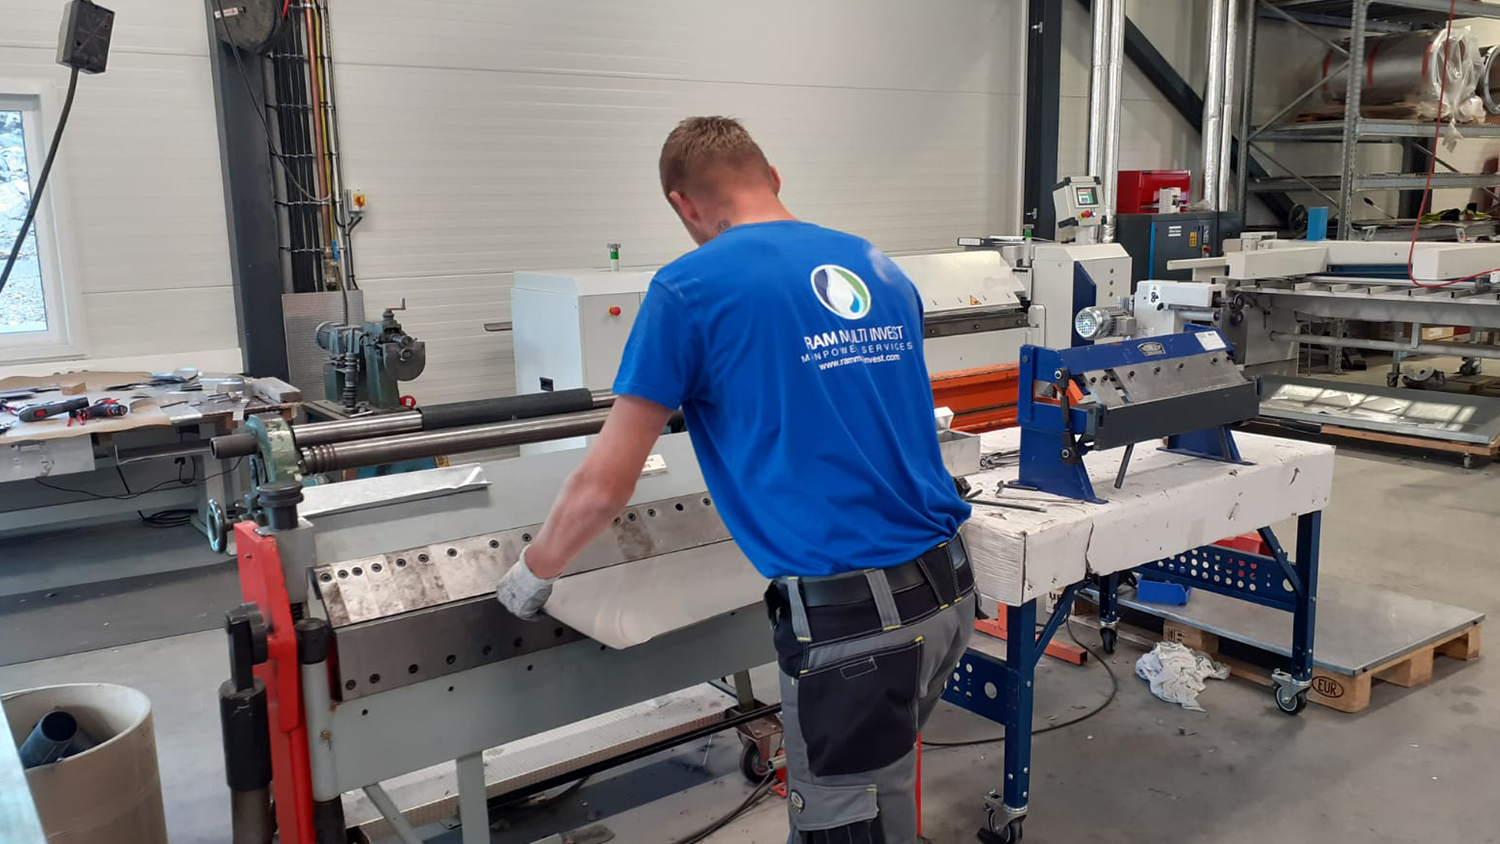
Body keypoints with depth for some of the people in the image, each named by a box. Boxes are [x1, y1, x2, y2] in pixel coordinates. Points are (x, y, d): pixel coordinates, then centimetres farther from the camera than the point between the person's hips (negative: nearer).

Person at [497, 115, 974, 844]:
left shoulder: (690, 288, -7)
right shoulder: (882, 271, 12)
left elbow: (605, 485, -5)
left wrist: (532, 573, 13)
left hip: (850, 615, -7)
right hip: (948, 589, 7)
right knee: (881, 783, 25)